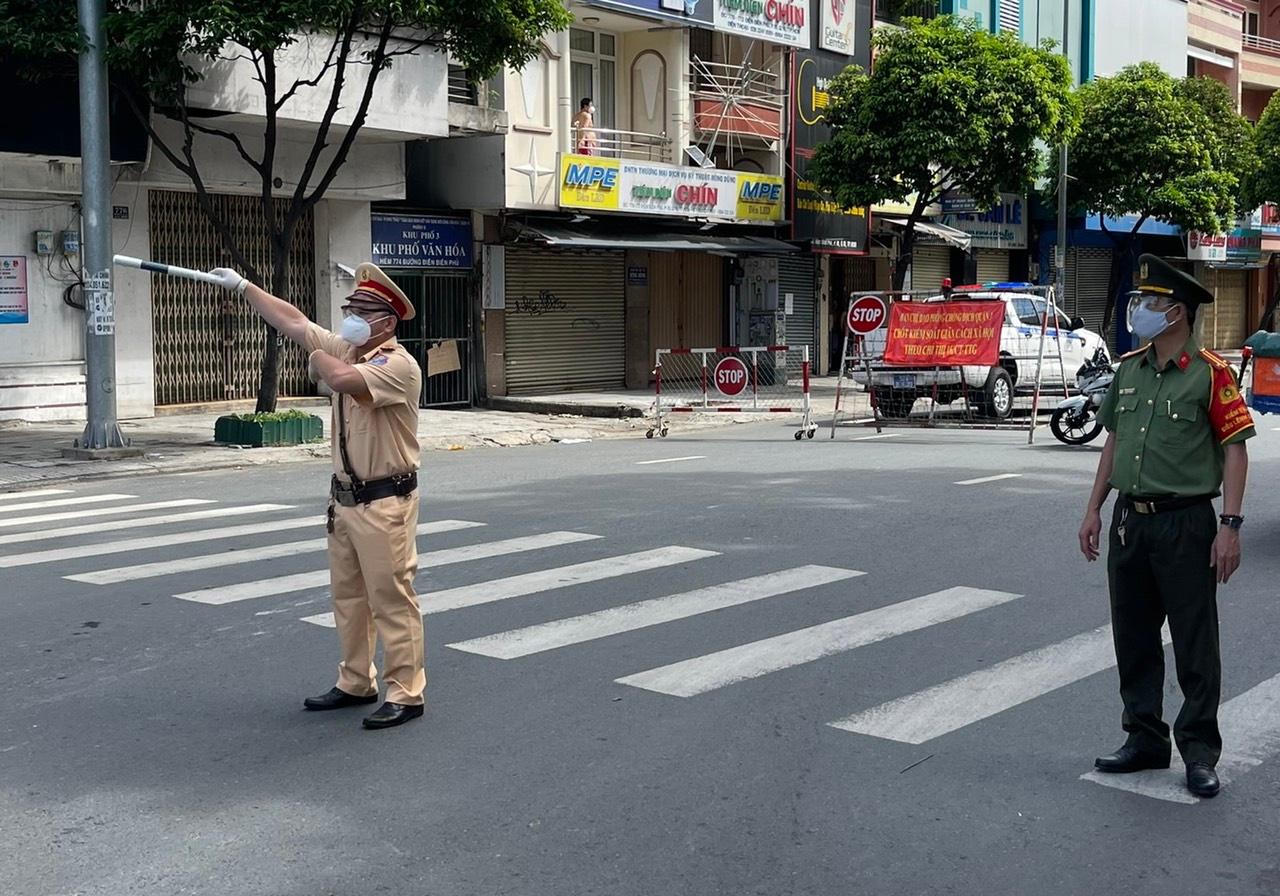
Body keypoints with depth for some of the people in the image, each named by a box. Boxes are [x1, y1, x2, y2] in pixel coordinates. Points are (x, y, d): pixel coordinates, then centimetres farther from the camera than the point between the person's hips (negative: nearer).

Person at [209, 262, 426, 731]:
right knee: (347, 597, 14)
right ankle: (356, 683, 25)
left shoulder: (399, 365, -17)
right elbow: (292, 321, 16)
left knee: (392, 600, -6)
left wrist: (318, 360, -10)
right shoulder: (344, 350, 10)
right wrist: (243, 286, 17)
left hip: (385, 502, -9)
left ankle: (406, 694, 1)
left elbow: (341, 378, -32)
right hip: (344, 498, 9)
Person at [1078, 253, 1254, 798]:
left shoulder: (1210, 374, -8)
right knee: (1133, 640, 13)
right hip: (1129, 522, 7)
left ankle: (1200, 753, 12)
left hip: (1185, 524, -6)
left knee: (1195, 646, 1)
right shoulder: (1129, 370, 11)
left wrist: (1230, 526, -16)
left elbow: (1235, 450, -10)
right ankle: (1145, 740, 25)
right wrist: (1094, 509, 13)